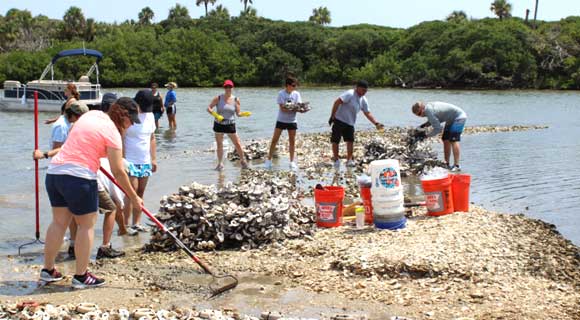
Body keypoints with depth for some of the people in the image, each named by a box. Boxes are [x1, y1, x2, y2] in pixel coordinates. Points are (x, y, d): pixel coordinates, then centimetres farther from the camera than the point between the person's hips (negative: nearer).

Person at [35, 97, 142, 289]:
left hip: (54, 171, 8)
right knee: (87, 225, 4)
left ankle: (48, 270, 24)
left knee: (59, 222, 16)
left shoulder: (92, 114, 13)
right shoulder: (112, 132, -9)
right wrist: (134, 197, 0)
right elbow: (118, 173, -9)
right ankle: (81, 276, 9)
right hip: (79, 177, -8)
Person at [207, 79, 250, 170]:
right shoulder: (218, 98, -5)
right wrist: (216, 115, -21)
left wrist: (244, 114, -21)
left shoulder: (236, 99, -2)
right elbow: (209, 108, -5)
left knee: (237, 144, -1)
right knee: (219, 145, 7)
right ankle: (220, 163, 21)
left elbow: (238, 113, 0)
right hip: (219, 124, 0)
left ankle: (243, 161, 18)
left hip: (230, 125, 0)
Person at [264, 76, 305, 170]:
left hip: (292, 121, 3)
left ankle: (292, 162, 13)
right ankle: (269, 160, 5)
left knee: (292, 141, 5)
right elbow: (282, 108, -17)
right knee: (274, 140, -2)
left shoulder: (296, 94, 2)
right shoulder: (281, 94, -9)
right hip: (281, 120, -3)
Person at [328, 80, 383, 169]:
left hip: (350, 123, 7)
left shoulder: (363, 100, 6)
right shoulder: (350, 94, -19)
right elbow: (337, 102, -23)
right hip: (339, 120, -7)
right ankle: (336, 159, 12)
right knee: (335, 140, -1)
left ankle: (349, 160, 8)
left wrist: (376, 123, 1)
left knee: (350, 141, 0)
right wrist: (332, 116, -24)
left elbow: (367, 113, 11)